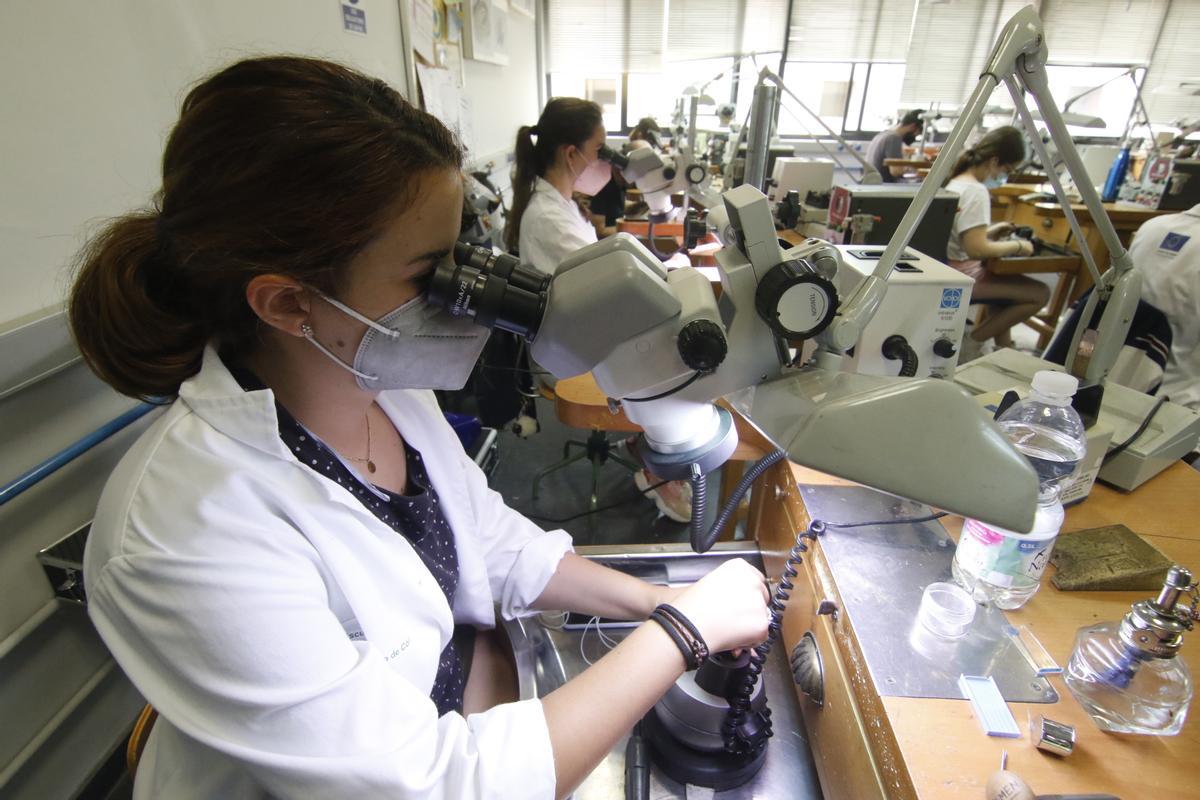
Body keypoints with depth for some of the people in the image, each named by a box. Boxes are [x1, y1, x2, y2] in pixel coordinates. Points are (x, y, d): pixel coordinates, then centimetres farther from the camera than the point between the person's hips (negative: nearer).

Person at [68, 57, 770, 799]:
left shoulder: (389, 390, -12)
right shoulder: (189, 533, -34)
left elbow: (496, 545, -1)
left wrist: (654, 598, -9)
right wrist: (683, 629, -25)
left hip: (457, 711, 5)